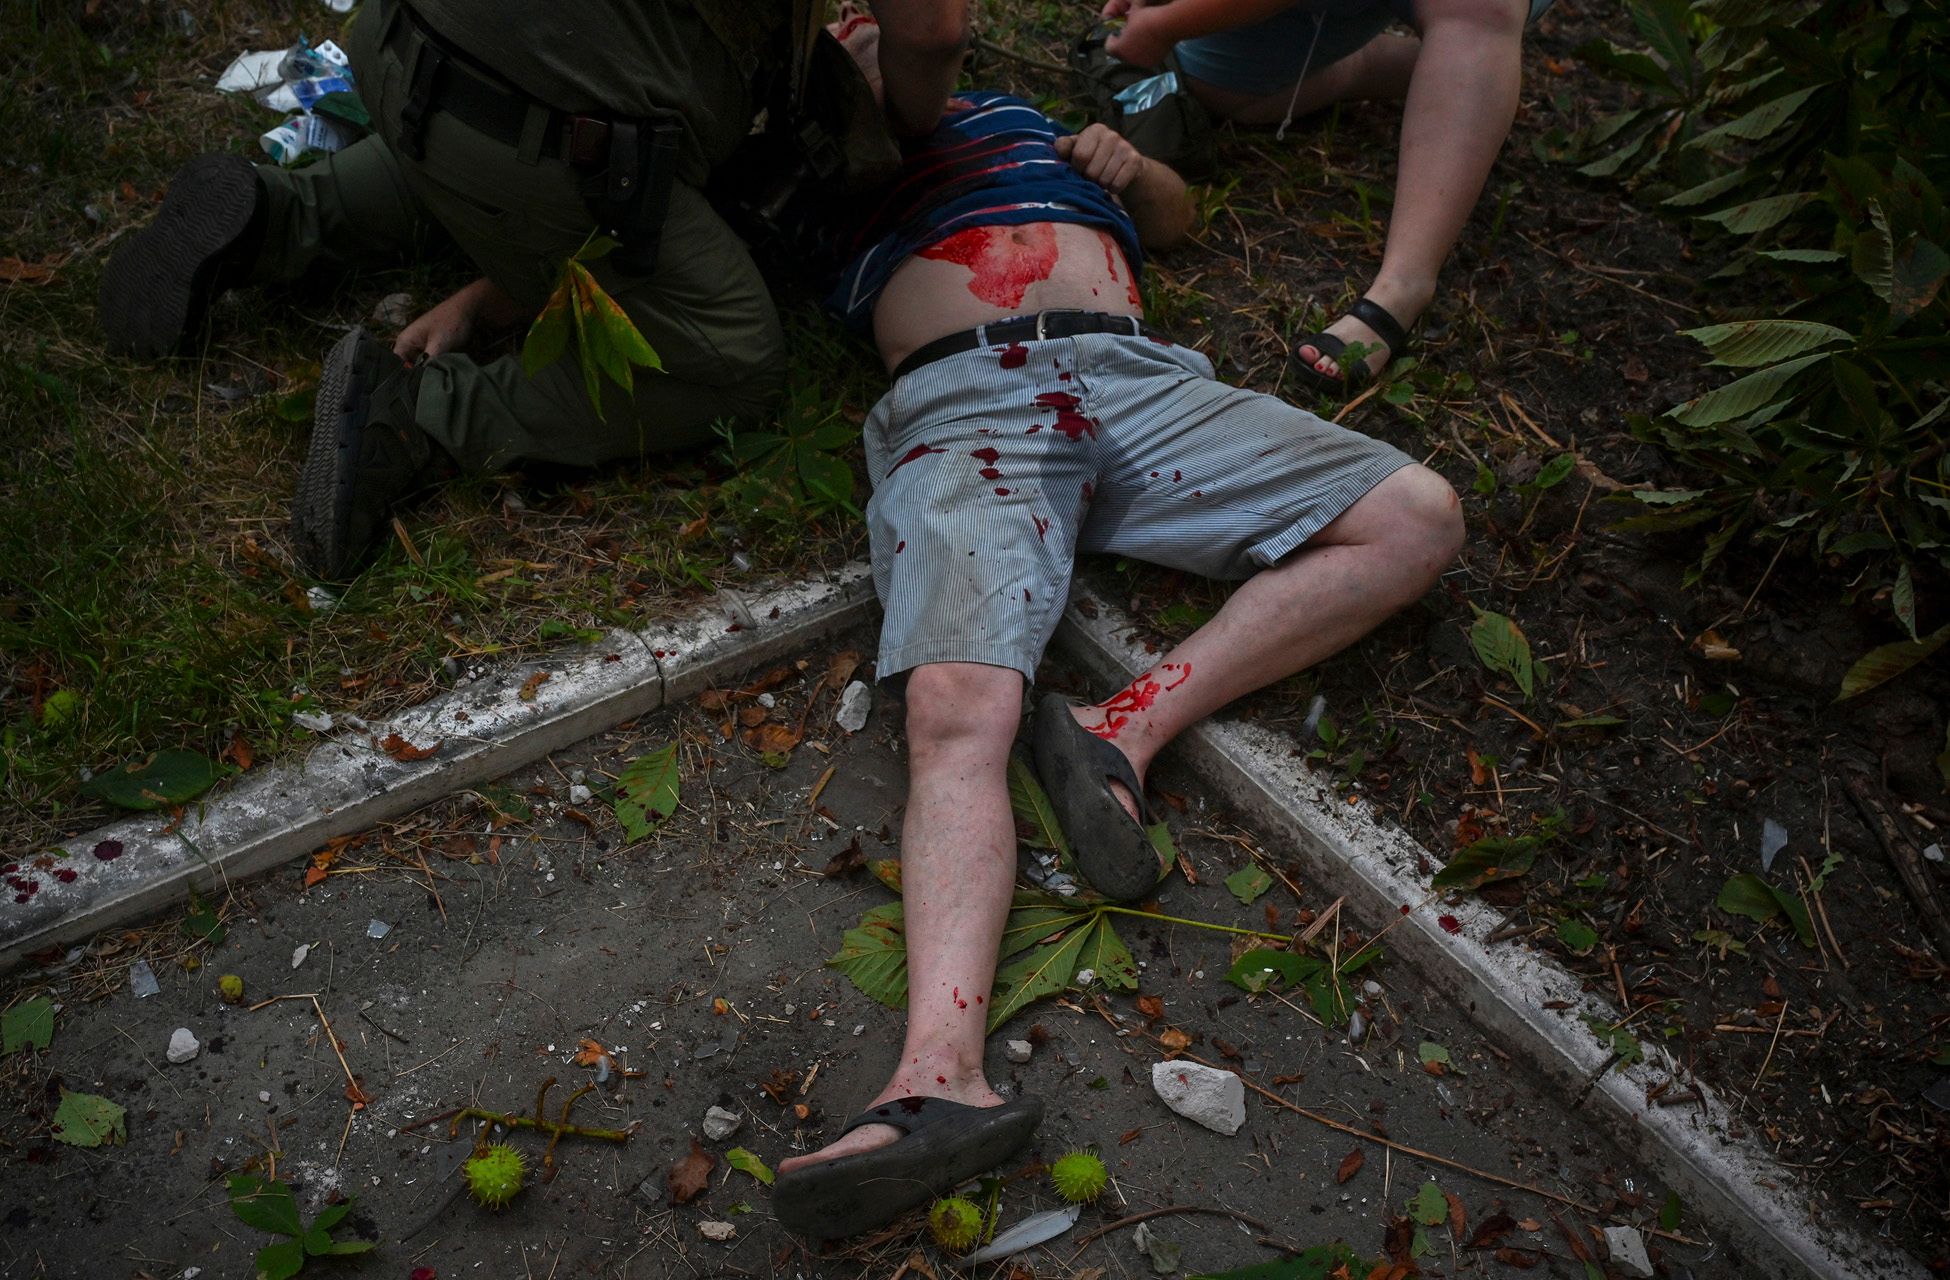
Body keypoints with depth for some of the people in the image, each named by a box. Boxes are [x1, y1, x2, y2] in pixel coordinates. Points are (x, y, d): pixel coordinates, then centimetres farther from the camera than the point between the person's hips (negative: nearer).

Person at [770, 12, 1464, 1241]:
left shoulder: (1012, 115, 39)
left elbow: (1175, 215, 38)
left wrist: (1128, 163, 19)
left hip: (1137, 378, 4)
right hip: (963, 404, -4)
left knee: (1417, 518, -13)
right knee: (958, 709, -29)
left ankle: (1127, 727, -24)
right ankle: (943, 1075, -41)